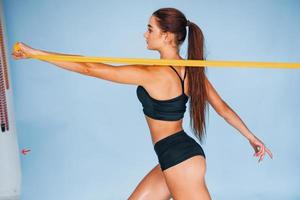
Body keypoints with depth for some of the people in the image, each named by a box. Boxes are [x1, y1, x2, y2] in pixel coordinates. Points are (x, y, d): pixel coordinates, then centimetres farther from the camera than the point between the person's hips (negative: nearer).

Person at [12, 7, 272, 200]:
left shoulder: (152, 74, -23)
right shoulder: (192, 71, 1)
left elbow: (91, 69, -21)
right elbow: (224, 109, 7)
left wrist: (34, 52, -13)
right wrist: (253, 138, 20)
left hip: (180, 160, -9)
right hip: (181, 156, 9)